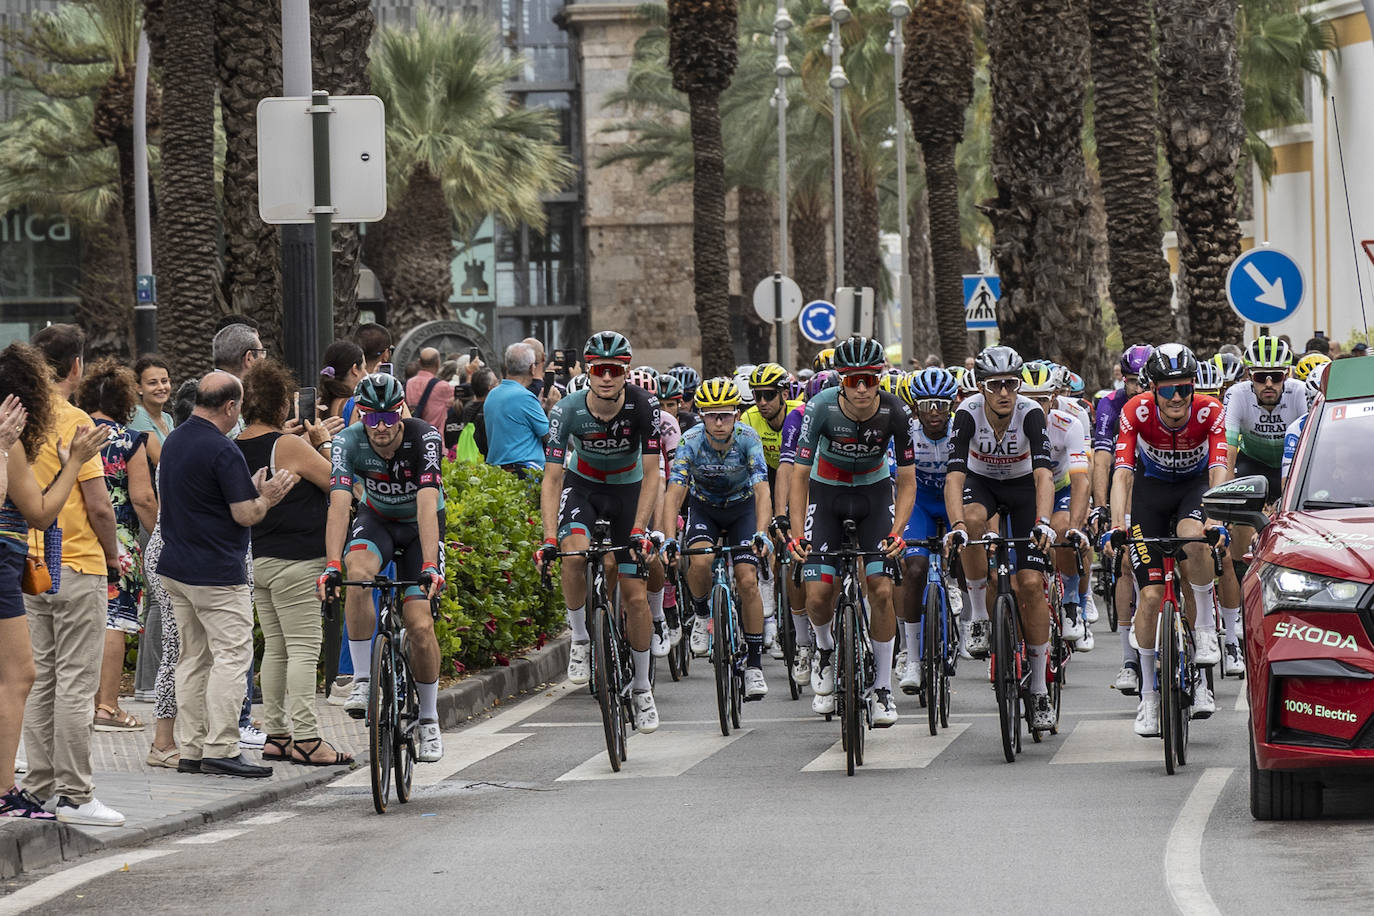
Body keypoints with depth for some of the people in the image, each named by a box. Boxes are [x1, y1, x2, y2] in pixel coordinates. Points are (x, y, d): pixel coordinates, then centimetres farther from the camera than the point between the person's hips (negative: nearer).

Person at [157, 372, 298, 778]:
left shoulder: (174, 442, 11)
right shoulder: (222, 451, -17)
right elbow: (245, 515, -18)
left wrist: (255, 492, 20)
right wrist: (266, 497, 3)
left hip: (175, 569, 9)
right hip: (217, 572, -9)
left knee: (193, 658, 12)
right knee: (231, 655, -6)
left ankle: (190, 749, 12)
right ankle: (220, 749, -10)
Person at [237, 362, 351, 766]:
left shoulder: (236, 448, 6)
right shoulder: (289, 446, -16)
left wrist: (310, 440, 23)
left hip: (256, 561, 8)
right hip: (295, 559, -8)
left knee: (275, 648, 14)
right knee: (304, 648, -4)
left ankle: (275, 733, 16)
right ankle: (305, 738, -6)